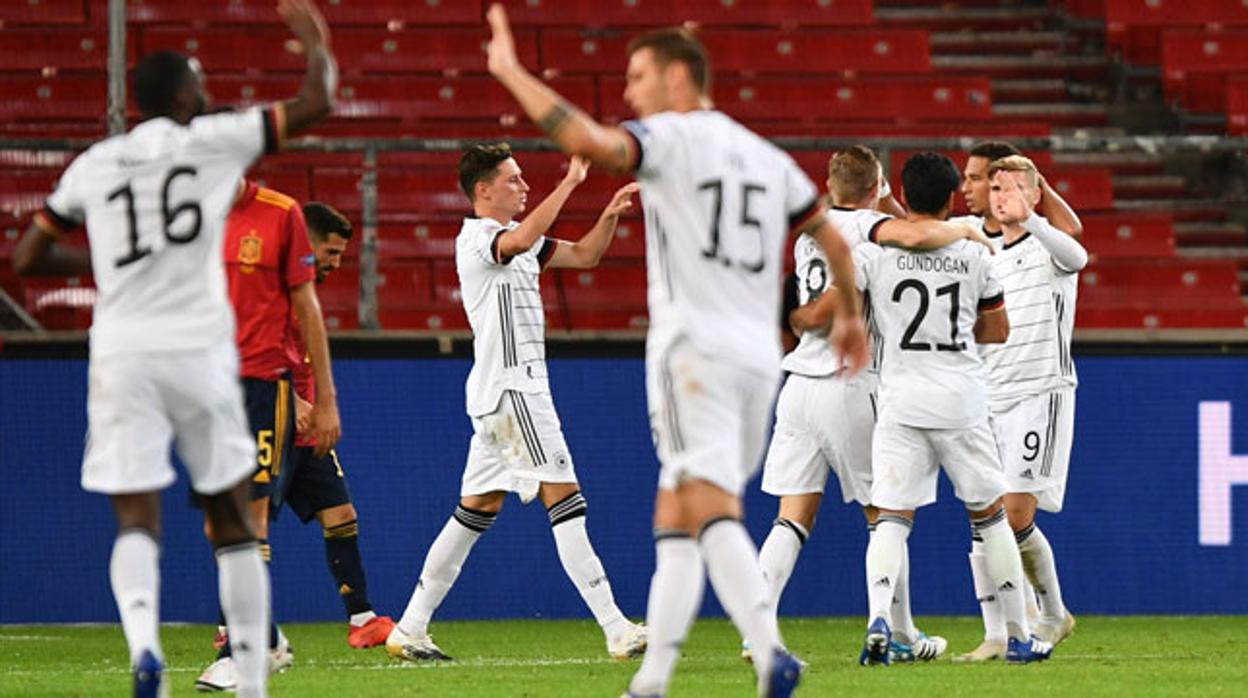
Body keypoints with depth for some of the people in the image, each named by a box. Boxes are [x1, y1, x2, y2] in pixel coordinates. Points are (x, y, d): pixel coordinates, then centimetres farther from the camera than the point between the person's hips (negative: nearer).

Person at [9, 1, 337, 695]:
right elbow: (316, 104, 1)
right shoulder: (211, 139, 1)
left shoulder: (92, 165, 11)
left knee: (137, 521, -1)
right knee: (234, 522, 10)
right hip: (198, 351, -2)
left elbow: (29, 257, 17)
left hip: (121, 353, 2)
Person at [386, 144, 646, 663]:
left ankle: (411, 630, 11)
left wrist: (611, 213, 6)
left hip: (519, 385, 10)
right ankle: (616, 630, -16)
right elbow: (523, 239, -33)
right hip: (509, 389, -10)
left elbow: (583, 255, 23)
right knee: (564, 498, -12)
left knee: (478, 507, 10)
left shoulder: (513, 236, 19)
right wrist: (570, 182, -30)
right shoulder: (476, 238, -11)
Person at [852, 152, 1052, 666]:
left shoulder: (875, 251, -3)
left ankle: (878, 616, -27)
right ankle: (1019, 636, 18)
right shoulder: (973, 257, 4)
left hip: (901, 404, -1)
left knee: (891, 517, -2)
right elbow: (998, 331, 15)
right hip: (962, 401, 1)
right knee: (989, 514, 14)